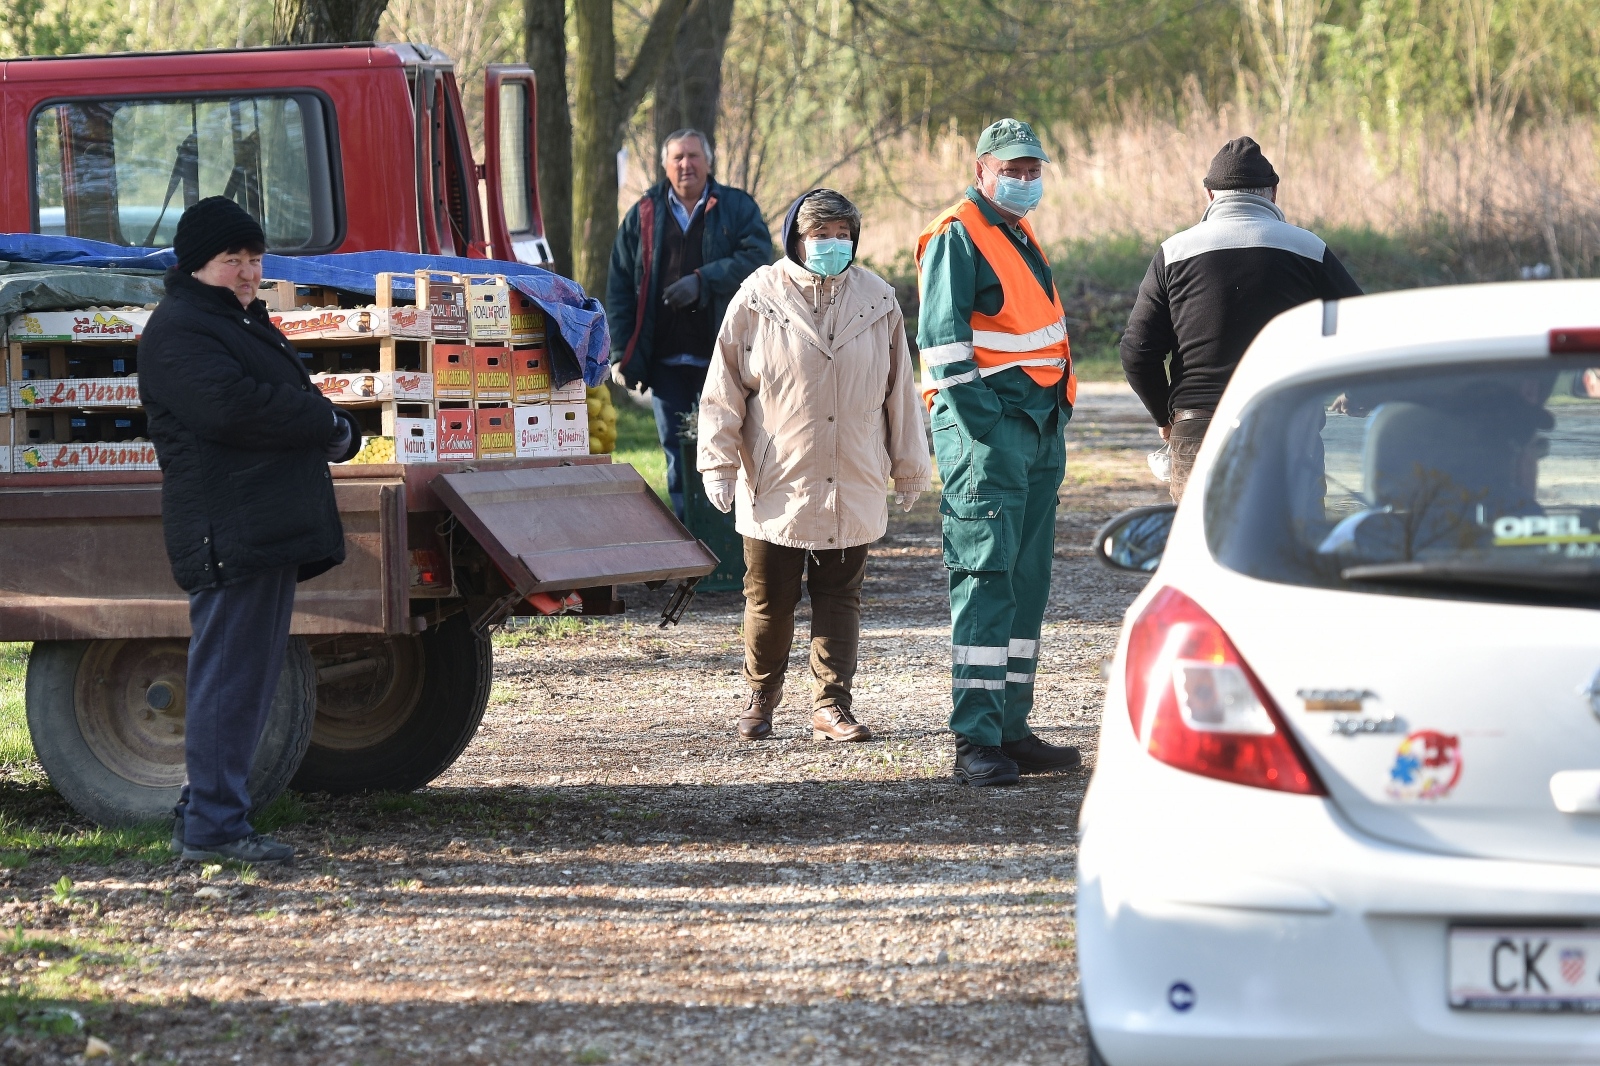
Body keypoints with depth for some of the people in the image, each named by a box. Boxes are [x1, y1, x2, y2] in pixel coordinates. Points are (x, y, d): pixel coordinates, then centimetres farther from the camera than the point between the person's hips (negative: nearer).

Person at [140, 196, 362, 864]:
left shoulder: (245, 322, 24)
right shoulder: (178, 331, -9)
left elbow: (291, 399, 26)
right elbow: (230, 406, -24)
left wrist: (331, 432, 2)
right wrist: (327, 425, -13)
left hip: (273, 529, 10)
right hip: (229, 530, -10)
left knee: (252, 677, 13)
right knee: (229, 677, -10)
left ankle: (203, 815, 19)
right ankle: (213, 826, -8)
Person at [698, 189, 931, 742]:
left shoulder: (878, 301, 5)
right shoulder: (759, 298, -3)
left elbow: (899, 391, 12)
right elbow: (724, 389, 0)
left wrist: (909, 469, 16)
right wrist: (718, 465, -4)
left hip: (853, 488, 2)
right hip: (775, 486, -2)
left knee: (839, 598, 3)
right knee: (769, 599, 5)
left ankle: (831, 707, 7)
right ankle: (761, 694, 26)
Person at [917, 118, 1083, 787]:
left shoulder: (1020, 237, 21)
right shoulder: (957, 237, -8)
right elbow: (942, 338, -15)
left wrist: (1055, 415, 19)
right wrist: (982, 421, -20)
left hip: (1039, 430, 10)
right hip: (986, 429, -10)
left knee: (1027, 580, 10)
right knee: (985, 576, -12)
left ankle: (1010, 729, 16)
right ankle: (975, 741, -14)